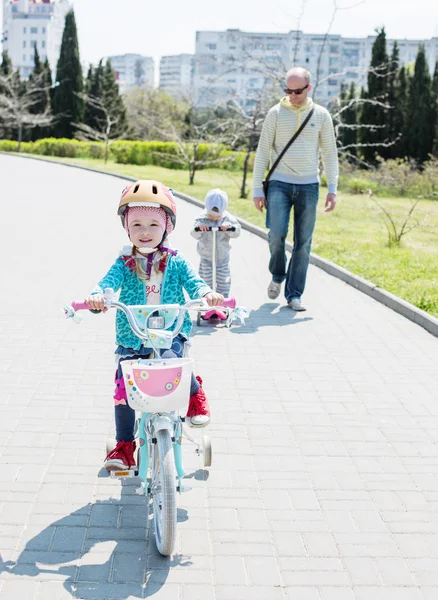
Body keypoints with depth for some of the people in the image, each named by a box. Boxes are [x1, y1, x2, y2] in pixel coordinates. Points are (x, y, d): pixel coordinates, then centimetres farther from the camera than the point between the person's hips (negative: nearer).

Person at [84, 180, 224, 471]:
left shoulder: (175, 261, 3)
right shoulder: (125, 264, 2)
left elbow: (193, 282, -8)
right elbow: (109, 282, -14)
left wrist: (208, 293, -32)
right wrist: (97, 296, -38)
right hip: (132, 340, 2)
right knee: (123, 388, -5)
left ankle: (196, 392, 4)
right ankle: (124, 445, 13)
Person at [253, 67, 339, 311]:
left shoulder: (321, 115, 5)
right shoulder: (276, 113, 2)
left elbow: (330, 153, 9)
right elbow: (263, 152, 3)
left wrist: (332, 189, 1)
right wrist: (258, 189, -2)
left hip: (309, 186, 1)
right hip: (279, 183, -1)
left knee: (303, 243, 1)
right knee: (277, 233, -17)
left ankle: (294, 294, 11)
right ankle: (277, 276, 12)